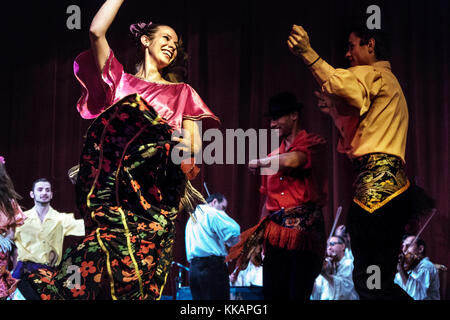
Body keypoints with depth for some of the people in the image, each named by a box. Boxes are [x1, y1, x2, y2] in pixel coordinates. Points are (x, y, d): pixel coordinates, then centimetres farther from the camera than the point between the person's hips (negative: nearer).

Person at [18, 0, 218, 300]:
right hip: (111, 183, -1)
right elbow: (97, 31, 11)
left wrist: (189, 156, -7)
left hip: (154, 193, 1)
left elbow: (194, 141, 15)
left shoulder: (181, 93, 28)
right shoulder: (119, 80, 25)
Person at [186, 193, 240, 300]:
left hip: (193, 268, 8)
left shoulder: (192, 218, 23)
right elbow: (234, 231, -16)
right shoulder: (212, 213, -5)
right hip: (212, 266, -8)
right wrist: (228, 242, 3)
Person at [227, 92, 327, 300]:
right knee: (272, 293, 1)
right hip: (275, 231, 6)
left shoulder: (313, 143, 1)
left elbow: (292, 161, -22)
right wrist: (258, 239, 17)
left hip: (304, 228, -6)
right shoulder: (273, 157, 20)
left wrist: (259, 163, -5)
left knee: (298, 293, -11)